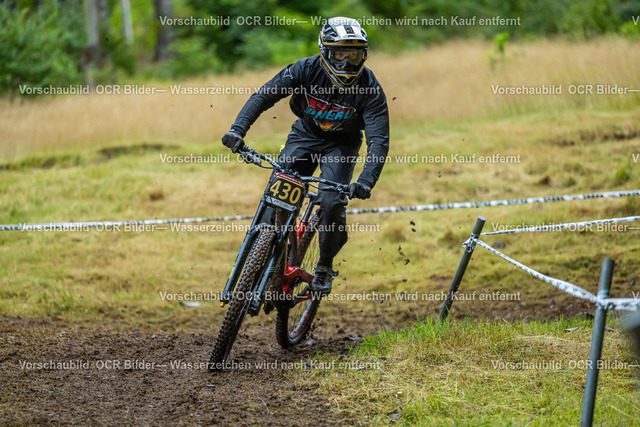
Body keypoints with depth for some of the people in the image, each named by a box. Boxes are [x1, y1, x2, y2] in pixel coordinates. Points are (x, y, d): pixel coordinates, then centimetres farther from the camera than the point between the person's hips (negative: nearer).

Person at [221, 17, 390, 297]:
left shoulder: (369, 88, -26)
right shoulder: (306, 70, -23)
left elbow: (379, 140, -30)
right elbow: (263, 95, -23)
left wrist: (366, 181, -46)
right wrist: (238, 129, -38)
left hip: (341, 144, -2)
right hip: (305, 134, 2)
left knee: (331, 203, -20)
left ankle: (324, 268, 4)